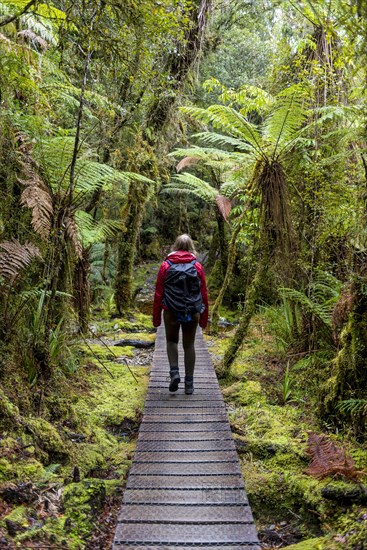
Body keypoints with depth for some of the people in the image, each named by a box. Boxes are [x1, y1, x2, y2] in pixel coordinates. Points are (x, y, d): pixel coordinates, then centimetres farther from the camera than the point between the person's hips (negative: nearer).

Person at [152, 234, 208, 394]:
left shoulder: (166, 266, -2)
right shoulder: (197, 266, 0)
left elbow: (158, 293, -2)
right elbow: (204, 293, 2)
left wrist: (156, 316, 5)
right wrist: (204, 318, 10)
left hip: (171, 312, -1)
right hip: (192, 313, 1)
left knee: (172, 341, 20)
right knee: (189, 345, 12)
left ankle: (174, 372, 0)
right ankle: (189, 383, 16)